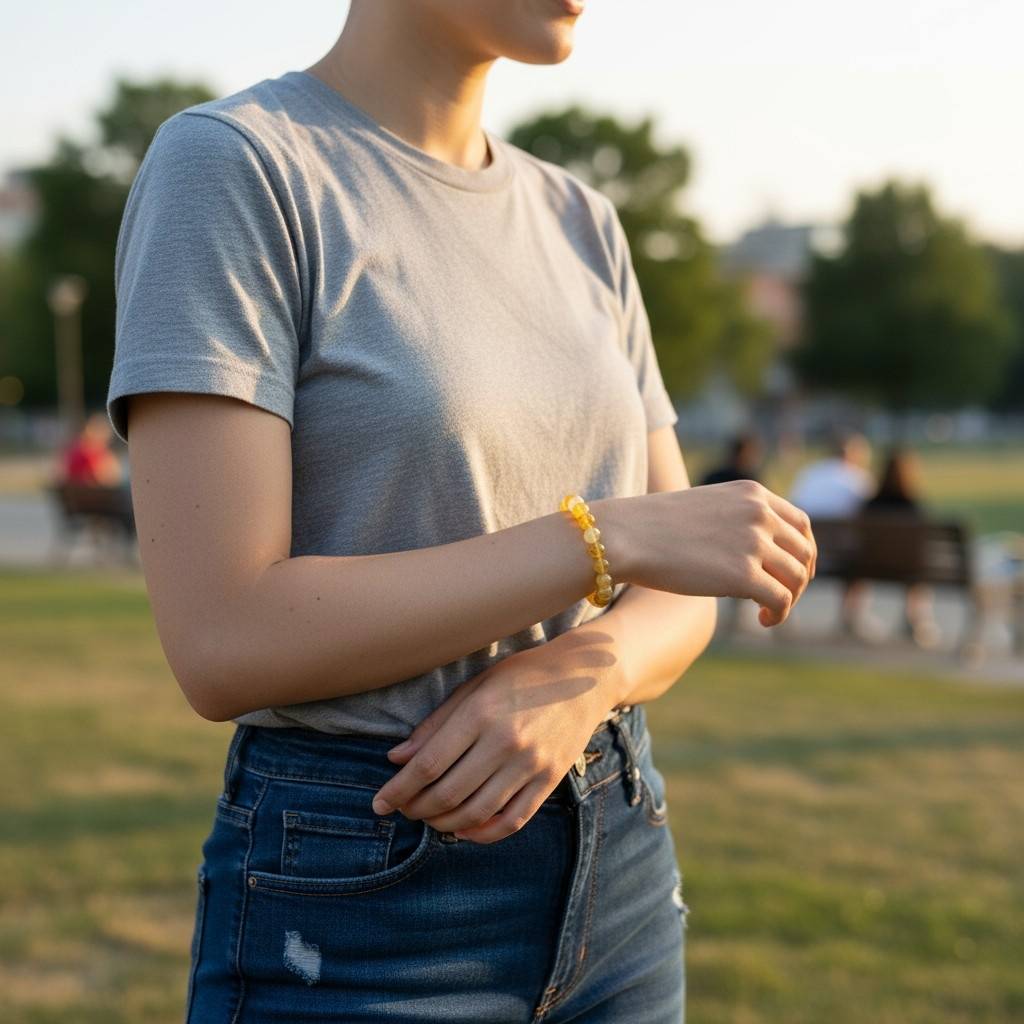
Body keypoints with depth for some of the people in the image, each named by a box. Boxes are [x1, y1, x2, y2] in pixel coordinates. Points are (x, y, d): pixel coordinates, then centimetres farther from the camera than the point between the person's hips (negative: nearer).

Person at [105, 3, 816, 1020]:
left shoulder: (579, 228, 8)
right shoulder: (222, 171, -12)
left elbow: (675, 598, 7)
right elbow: (221, 646, -20)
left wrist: (578, 679, -16)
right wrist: (617, 537, -19)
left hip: (607, 886, 6)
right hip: (354, 924, -6)